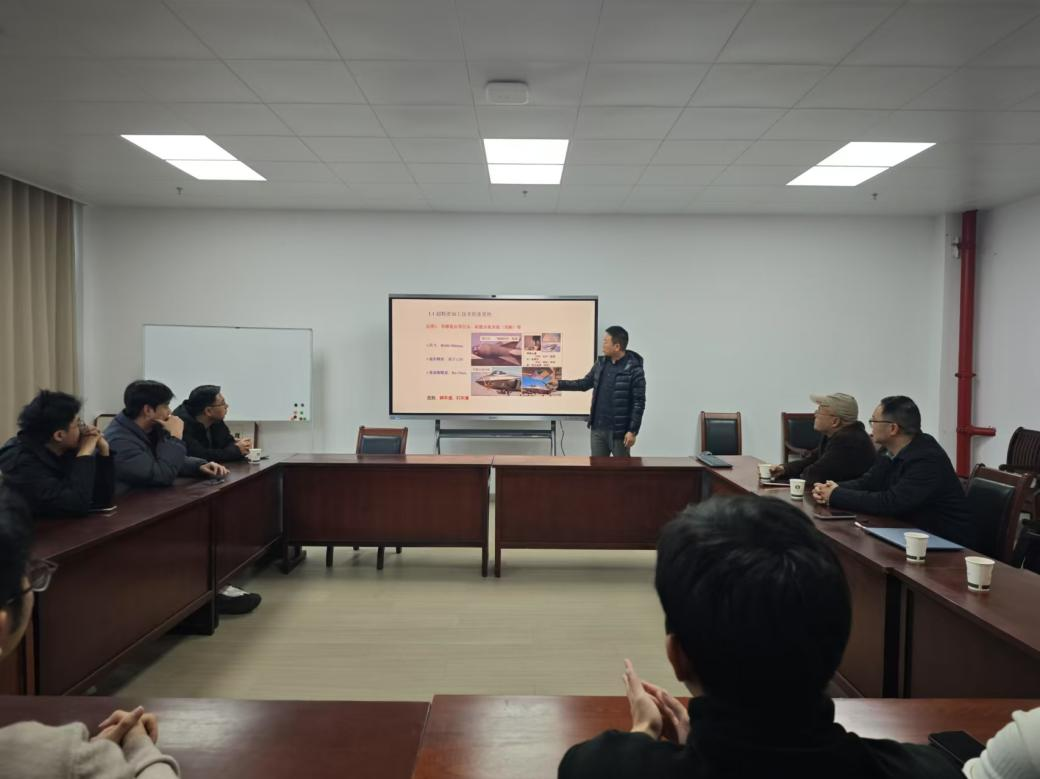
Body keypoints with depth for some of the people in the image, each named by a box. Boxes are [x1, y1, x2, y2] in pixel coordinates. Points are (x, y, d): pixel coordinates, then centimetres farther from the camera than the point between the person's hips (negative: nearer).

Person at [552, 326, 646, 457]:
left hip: (619, 431, -6)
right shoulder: (601, 364, 7)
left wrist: (632, 431, -17)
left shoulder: (634, 370, -13)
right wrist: (560, 384, 11)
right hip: (597, 428, 6)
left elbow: (639, 402, -14)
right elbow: (585, 383, 18)